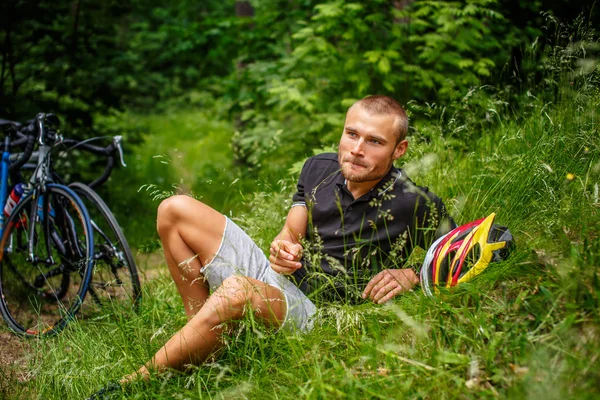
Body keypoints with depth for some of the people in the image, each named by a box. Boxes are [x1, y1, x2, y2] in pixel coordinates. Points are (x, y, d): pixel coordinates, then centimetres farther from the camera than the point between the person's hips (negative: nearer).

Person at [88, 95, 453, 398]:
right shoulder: (319, 169, 0)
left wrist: (409, 276, -22)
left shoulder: (416, 204, -16)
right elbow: (291, 233, 8)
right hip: (272, 277, 7)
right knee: (175, 209, -1)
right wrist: (281, 249, -16)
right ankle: (203, 331, -2)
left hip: (314, 314, -7)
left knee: (237, 290, -41)